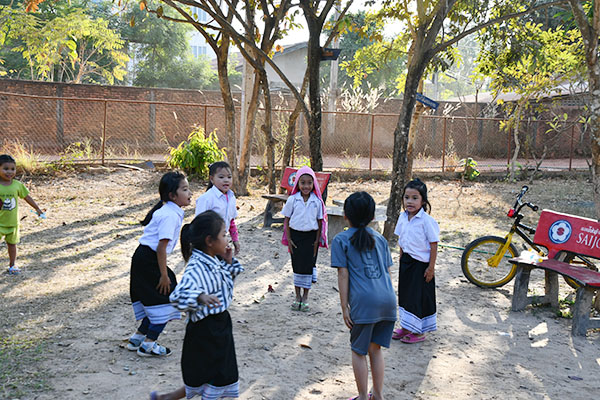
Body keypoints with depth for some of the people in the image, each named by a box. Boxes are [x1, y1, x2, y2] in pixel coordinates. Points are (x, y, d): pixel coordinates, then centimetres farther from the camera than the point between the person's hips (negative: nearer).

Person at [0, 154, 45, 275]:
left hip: (13, 222, 3)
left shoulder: (17, 185, -2)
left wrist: (37, 208, 15)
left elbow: (27, 197, 10)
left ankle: (12, 265, 28)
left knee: (12, 243, 14)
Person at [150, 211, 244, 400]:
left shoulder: (215, 261, 3)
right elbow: (178, 295, -38)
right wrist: (200, 297, -56)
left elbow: (227, 280, 22)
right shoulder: (196, 268, -26)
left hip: (220, 325, 9)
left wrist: (229, 263, 4)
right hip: (205, 330, -9)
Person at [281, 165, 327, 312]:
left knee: (309, 265, 3)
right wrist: (288, 239, -5)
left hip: (311, 236, 0)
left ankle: (305, 297, 17)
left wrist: (317, 240, -2)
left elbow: (320, 221, 2)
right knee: (297, 265, 6)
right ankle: (297, 296, 20)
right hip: (295, 235, 0)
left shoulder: (317, 201, -4)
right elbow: (286, 220, -1)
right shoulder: (292, 199, -6)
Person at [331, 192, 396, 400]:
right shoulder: (380, 238, 16)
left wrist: (344, 307, 1)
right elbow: (387, 271, 17)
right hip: (388, 299, 5)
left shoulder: (341, 240, 2)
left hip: (364, 302, -5)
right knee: (375, 348, 19)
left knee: (358, 351, 11)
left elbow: (343, 275, -2)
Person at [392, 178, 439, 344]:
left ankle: (419, 332, 16)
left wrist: (431, 267, -15)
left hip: (421, 264, -7)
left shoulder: (426, 220, -18)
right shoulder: (403, 217, 2)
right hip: (406, 261, 7)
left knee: (419, 296, 3)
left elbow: (433, 245, -15)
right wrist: (402, 260, 14)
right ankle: (406, 327, 29)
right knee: (405, 293, 14)